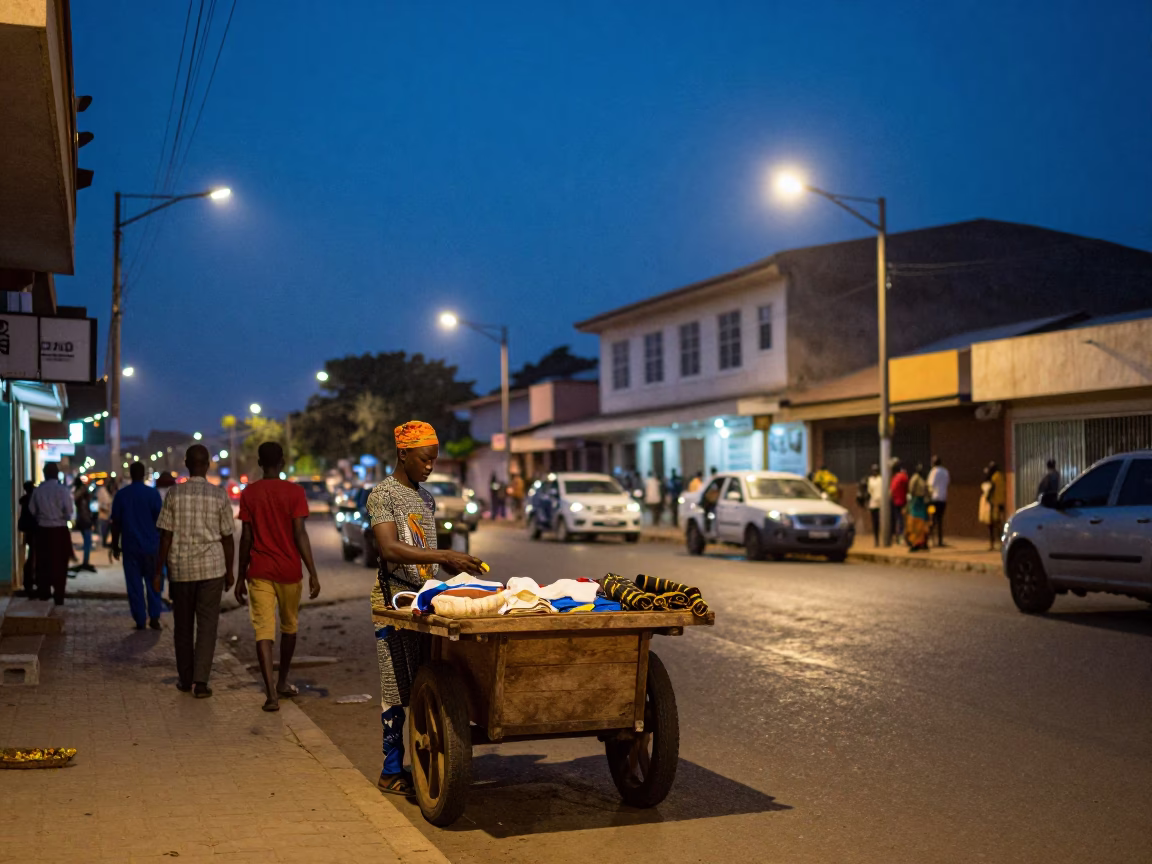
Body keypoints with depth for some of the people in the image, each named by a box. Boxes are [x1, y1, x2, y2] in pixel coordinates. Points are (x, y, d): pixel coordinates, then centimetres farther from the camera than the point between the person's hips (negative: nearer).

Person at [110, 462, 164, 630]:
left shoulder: (121, 495, 1)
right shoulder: (153, 494, -5)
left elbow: (116, 523, 3)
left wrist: (115, 546, 11)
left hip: (130, 547, 1)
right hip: (151, 546, -1)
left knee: (134, 585, 6)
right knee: (152, 583, 10)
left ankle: (140, 621, 5)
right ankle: (154, 617, 2)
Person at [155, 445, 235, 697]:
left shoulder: (174, 494, -2)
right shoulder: (219, 496, -3)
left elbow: (165, 537, -4)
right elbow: (227, 538, 0)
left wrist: (159, 572, 2)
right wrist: (230, 571, 10)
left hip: (180, 567, 1)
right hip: (211, 567, -1)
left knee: (182, 625, 13)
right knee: (207, 624, 2)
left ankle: (185, 679, 22)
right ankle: (201, 681, -6)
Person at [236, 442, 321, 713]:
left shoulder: (249, 494, 0)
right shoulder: (295, 492, -5)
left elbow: (246, 538, 0)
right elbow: (300, 534, -11)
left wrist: (241, 577, 7)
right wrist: (313, 573, -9)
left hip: (259, 573, 0)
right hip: (288, 571, 0)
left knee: (264, 630, -4)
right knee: (288, 627, 18)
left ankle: (271, 693, -17)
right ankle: (282, 683, 31)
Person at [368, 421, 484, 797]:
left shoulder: (427, 498, 18)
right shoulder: (383, 495, -7)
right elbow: (390, 548, -21)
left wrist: (460, 569, 6)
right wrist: (445, 556, -26)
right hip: (395, 596, -7)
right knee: (397, 687, -5)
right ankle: (392, 770, 2)